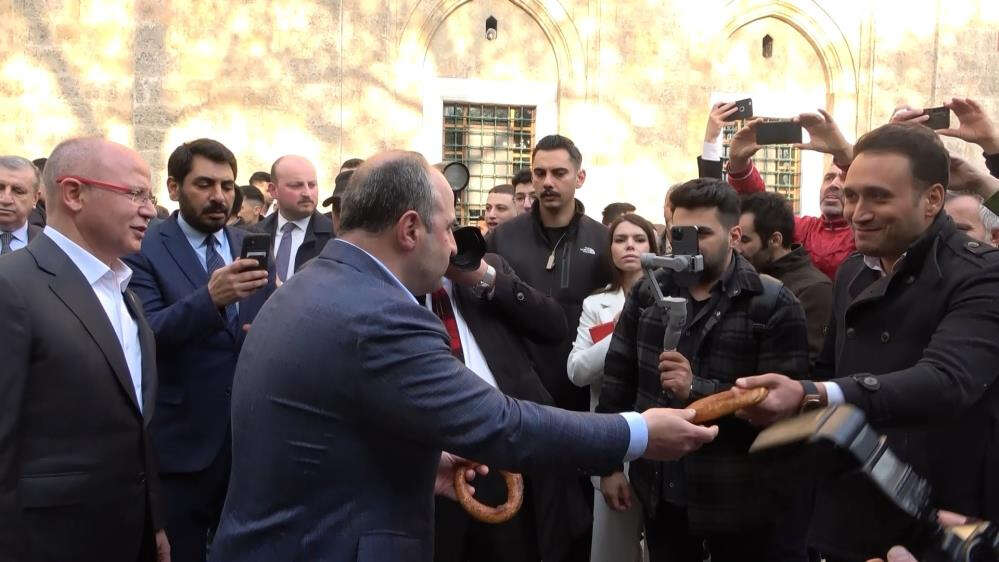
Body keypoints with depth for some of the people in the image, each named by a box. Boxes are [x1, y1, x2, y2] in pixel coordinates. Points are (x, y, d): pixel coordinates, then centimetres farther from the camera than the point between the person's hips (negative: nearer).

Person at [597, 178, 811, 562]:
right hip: (660, 492, 4)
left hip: (742, 500, -4)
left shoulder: (773, 305, -9)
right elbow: (618, 377, 8)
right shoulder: (647, 293, 5)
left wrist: (698, 389, -25)